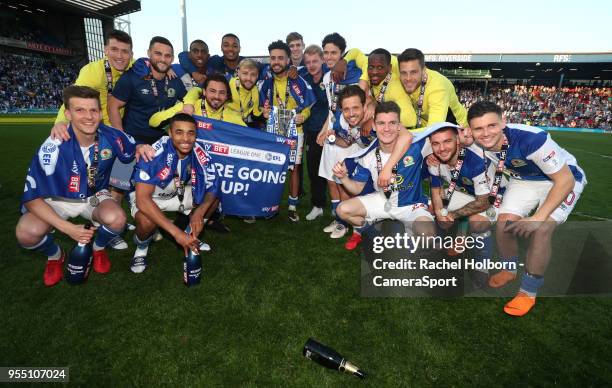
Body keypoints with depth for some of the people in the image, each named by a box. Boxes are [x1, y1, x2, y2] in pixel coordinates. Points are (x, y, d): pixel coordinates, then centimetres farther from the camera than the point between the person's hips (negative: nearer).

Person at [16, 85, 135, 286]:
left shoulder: (111, 137, -20)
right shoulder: (54, 147, -27)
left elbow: (134, 151, 4)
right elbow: (31, 198, -21)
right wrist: (68, 228, -29)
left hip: (95, 196, 2)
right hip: (57, 200, -1)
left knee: (116, 218, -32)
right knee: (26, 233, -30)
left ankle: (99, 248, 6)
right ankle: (55, 255, 8)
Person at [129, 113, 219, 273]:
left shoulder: (200, 154, -23)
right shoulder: (155, 154, -34)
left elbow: (213, 188, -14)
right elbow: (142, 199, -36)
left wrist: (199, 211, -35)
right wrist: (177, 233, -40)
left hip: (178, 193, 4)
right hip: (147, 195, -4)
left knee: (213, 200, -15)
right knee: (147, 222, -33)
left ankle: (192, 239, 9)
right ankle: (141, 248, 4)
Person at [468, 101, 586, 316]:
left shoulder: (532, 139, -38)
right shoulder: (477, 145, -22)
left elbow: (565, 180, -29)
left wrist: (538, 218, -33)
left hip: (562, 180, -4)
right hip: (523, 179, 5)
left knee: (541, 230, -23)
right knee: (504, 222, -12)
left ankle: (529, 292, -3)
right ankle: (509, 270, 18)